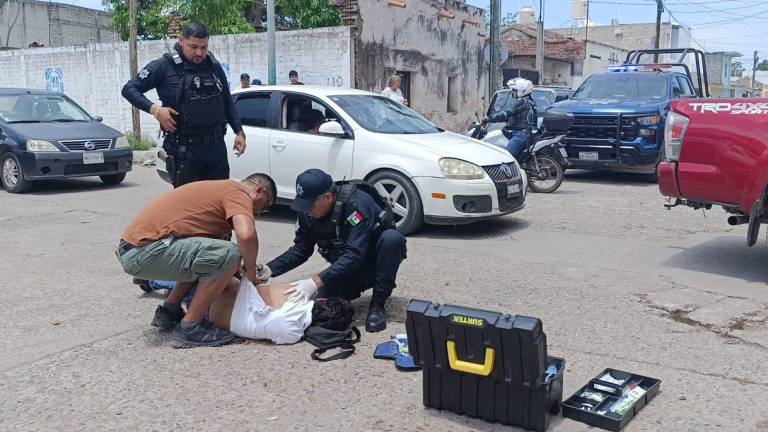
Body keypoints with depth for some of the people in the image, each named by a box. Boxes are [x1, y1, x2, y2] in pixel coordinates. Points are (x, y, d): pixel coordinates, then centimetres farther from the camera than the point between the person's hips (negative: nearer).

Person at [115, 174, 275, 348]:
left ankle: (169, 311, 26)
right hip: (145, 251, -10)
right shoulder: (238, 192, -6)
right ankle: (189, 328, -7)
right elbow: (246, 235, -25)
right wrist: (250, 270, -8)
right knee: (228, 255, -17)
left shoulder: (223, 188, 23)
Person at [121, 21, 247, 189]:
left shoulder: (214, 67, 10)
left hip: (216, 147, 5)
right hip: (184, 150, -4)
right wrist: (154, 109, -17)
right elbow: (129, 89, -4)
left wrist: (239, 132, 10)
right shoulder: (164, 66, -5)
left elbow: (227, 103, 19)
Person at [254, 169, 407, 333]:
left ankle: (377, 305, -19)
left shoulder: (357, 203, -33)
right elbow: (301, 249, -2)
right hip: (346, 266, 4)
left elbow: (354, 255, -40)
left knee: (392, 238, -36)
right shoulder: (308, 213, -12)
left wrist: (316, 281, -46)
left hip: (378, 260, -4)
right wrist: (270, 269, -17)